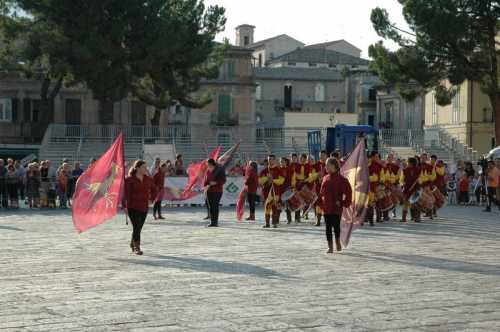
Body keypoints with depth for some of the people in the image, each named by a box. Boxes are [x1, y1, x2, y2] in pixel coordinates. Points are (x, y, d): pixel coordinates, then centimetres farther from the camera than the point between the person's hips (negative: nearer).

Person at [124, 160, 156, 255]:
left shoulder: (148, 179, 8)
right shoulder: (129, 180, -8)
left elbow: (154, 190, 22)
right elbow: (126, 194, -11)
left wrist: (151, 197, 7)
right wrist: (126, 206, -14)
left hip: (144, 207, 5)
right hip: (133, 207, -5)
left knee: (139, 227, 11)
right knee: (136, 227, -11)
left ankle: (132, 244, 31)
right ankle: (137, 247, -5)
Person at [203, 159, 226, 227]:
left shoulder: (220, 170, -7)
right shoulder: (208, 171, 9)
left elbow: (223, 180, -7)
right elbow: (205, 180, 14)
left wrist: (215, 183, -20)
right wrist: (206, 186, -7)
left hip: (217, 191, -5)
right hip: (209, 191, 5)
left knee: (215, 206, -11)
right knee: (211, 206, 3)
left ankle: (215, 222, -11)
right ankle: (212, 222, 7)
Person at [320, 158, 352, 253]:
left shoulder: (340, 179, -9)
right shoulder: (325, 178, 10)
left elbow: (348, 191, -8)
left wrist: (344, 203, -8)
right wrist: (321, 202, 9)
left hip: (336, 207, -5)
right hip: (326, 207, 5)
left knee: (336, 225, 3)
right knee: (328, 227, 5)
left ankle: (337, 242, 25)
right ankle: (330, 246, 10)